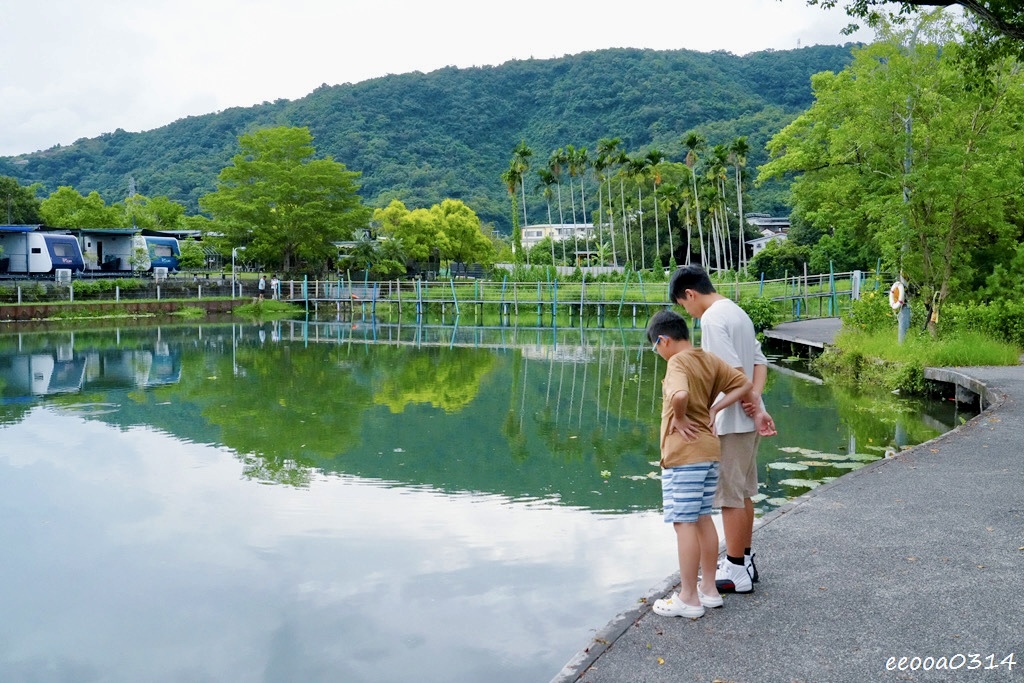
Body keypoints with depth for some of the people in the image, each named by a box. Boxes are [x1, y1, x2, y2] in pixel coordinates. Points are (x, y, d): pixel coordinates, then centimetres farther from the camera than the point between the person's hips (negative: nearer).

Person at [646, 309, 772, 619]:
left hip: (684, 454, -9)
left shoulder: (677, 363, -15)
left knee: (684, 523, -2)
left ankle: (688, 598, 5)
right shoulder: (710, 360, 9)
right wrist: (714, 409, 5)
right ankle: (708, 589, 24)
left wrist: (678, 419, -17)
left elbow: (679, 395, -35)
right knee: (703, 518, 16)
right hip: (709, 449, 9)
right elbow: (744, 383, 10)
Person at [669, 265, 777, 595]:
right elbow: (759, 362, 9)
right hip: (747, 420, 10)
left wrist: (754, 407, -13)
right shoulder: (737, 312, 14)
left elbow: (734, 371, -23)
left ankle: (736, 572, 9)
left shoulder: (712, 319, -16)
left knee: (730, 496, 0)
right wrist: (755, 398, -6)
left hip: (731, 421, -10)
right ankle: (743, 560, 30)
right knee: (743, 493, 18)